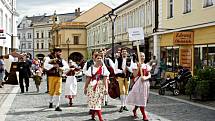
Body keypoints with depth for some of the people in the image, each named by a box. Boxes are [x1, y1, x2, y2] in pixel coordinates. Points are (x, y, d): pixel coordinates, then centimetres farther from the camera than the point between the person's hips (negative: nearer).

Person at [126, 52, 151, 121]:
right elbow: (135, 75, -9)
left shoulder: (146, 66, 10)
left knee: (143, 98, 10)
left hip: (145, 83, 5)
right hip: (138, 82, -4)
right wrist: (139, 67, -18)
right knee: (140, 99, -7)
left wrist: (145, 77, -17)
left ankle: (134, 110, 32)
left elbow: (149, 75, 3)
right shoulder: (136, 65, 0)